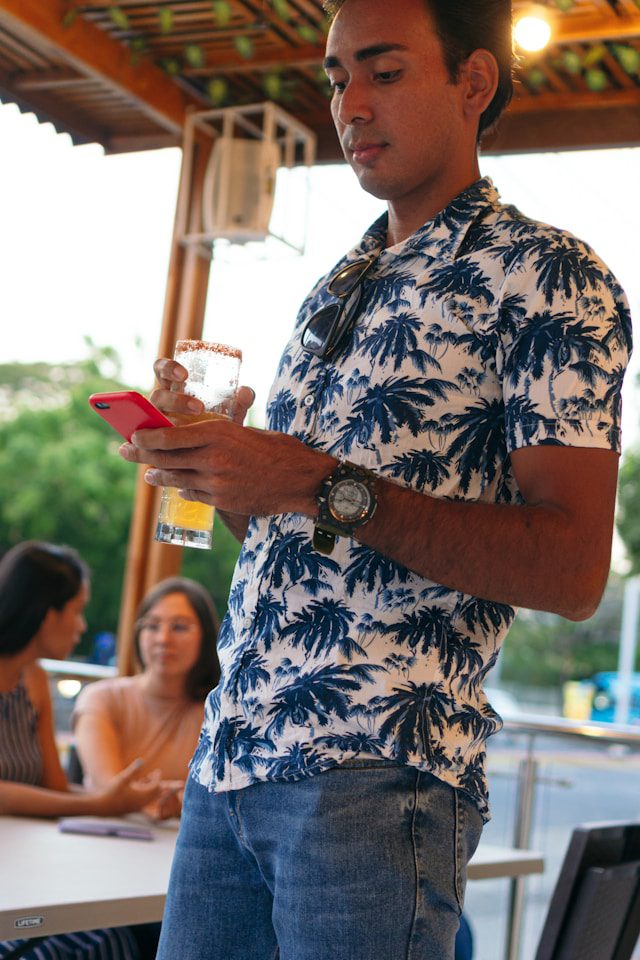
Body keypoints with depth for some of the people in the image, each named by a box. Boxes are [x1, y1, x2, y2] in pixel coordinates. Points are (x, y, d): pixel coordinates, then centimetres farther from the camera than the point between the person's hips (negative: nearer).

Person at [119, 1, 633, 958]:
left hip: (378, 775, -7)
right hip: (228, 754, 7)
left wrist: (324, 487, -21)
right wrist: (210, 458, 1)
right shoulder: (331, 292, 18)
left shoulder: (546, 275, -5)